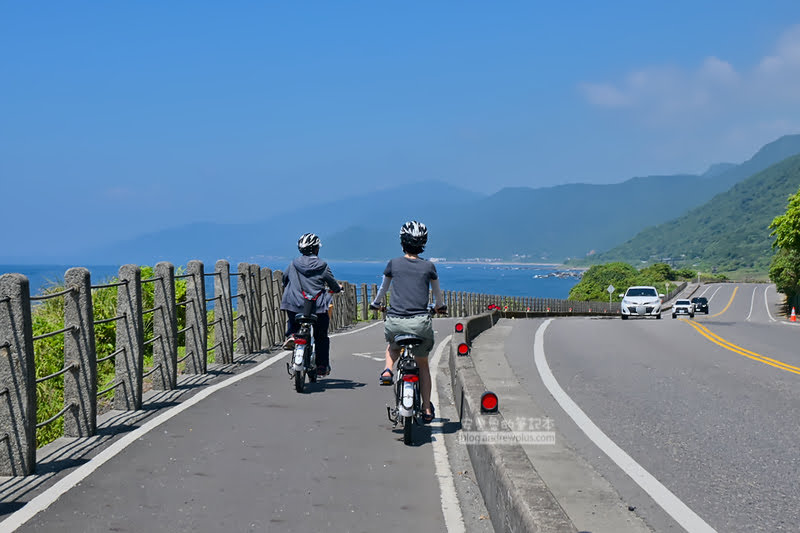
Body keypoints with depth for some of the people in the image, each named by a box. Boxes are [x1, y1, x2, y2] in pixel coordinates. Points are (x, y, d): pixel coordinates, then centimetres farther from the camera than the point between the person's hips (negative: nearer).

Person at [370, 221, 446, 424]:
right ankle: (427, 410, 20)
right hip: (420, 323, 0)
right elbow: (437, 292, 23)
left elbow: (383, 288, 21)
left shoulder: (393, 263, 5)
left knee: (392, 347, 35)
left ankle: (388, 370, 5)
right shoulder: (428, 266, 6)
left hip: (395, 321, 0)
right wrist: (439, 306, 45)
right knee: (423, 364, 20)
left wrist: (376, 303, 42)